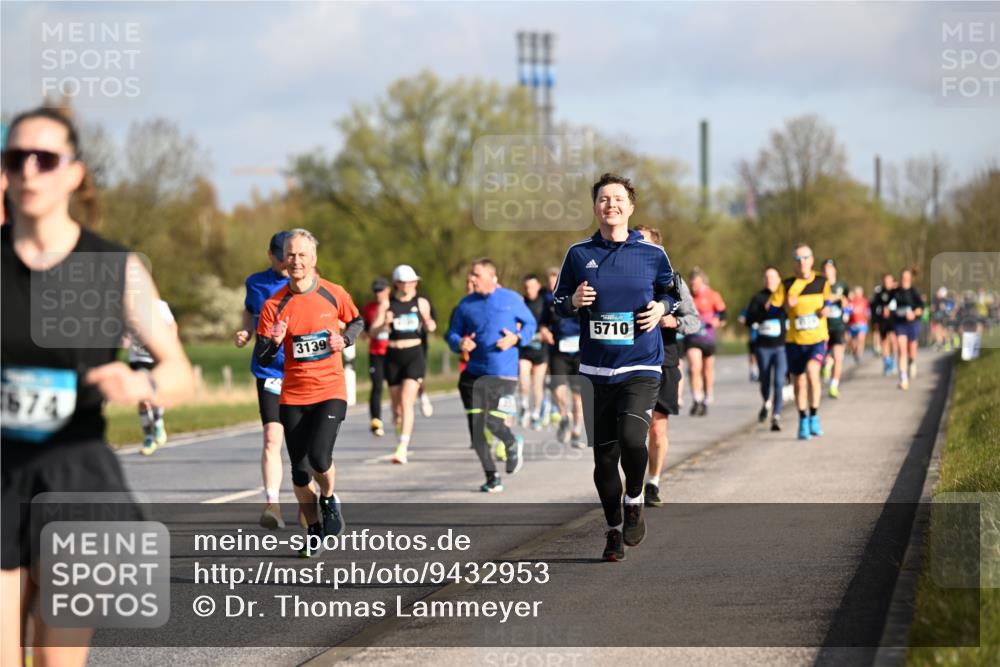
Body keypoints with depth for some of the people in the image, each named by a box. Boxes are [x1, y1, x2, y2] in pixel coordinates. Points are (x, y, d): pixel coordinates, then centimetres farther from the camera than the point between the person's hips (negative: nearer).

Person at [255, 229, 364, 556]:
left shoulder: (334, 294, -3)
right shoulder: (274, 305, -4)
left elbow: (356, 322, 17)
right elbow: (262, 359, -3)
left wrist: (344, 339, -4)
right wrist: (274, 342, -24)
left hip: (330, 391, -2)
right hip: (293, 396, 2)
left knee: (319, 457, -19)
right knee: (299, 470, 3)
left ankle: (329, 500, 13)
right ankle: (314, 529, 24)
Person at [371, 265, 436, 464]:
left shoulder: (421, 303, 4)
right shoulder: (387, 305, 2)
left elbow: (428, 326, 18)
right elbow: (373, 330, -3)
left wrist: (430, 325, -5)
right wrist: (384, 323, -23)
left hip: (414, 355, -2)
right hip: (393, 356, 2)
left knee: (406, 402, -17)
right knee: (396, 406, 9)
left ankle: (402, 449, -23)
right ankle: (401, 441, 30)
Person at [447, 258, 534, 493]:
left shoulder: (512, 299, 0)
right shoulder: (466, 305, 5)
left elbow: (530, 324, 10)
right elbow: (452, 334, 10)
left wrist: (516, 338, -9)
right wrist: (459, 343, -13)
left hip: (504, 374, -3)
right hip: (474, 374, 3)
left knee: (494, 423, -9)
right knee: (476, 428, -3)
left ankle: (513, 445, 27)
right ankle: (492, 478, 12)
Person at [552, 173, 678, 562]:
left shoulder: (652, 254, 3)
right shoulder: (579, 254, 5)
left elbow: (672, 294, 17)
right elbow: (558, 303, 13)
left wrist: (662, 307, -4)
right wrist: (573, 302, -9)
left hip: (642, 368, -2)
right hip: (596, 369, 2)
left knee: (632, 439, -23)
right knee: (604, 455, 5)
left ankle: (634, 501, 6)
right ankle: (614, 530, 23)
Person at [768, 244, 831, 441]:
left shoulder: (822, 282, 3)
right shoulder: (786, 285, -2)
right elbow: (771, 310, -1)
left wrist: (826, 309, -3)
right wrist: (785, 306, -19)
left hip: (817, 339, -1)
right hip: (794, 341, 1)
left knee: (812, 371, -26)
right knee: (799, 383, 8)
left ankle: (814, 417, -14)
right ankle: (803, 422, 28)